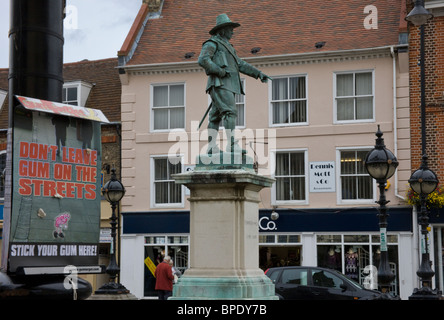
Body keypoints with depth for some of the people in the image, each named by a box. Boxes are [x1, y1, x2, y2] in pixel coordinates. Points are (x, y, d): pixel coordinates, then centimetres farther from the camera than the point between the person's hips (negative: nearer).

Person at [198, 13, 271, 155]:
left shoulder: (227, 47, 29)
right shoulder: (212, 43, 0)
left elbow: (241, 64, 27)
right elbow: (202, 60, -16)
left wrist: (258, 73, 18)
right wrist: (220, 71, -17)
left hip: (228, 86, 9)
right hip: (220, 84, -9)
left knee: (216, 116, 6)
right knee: (230, 112, -19)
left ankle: (211, 147, 5)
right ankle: (232, 145, -26)